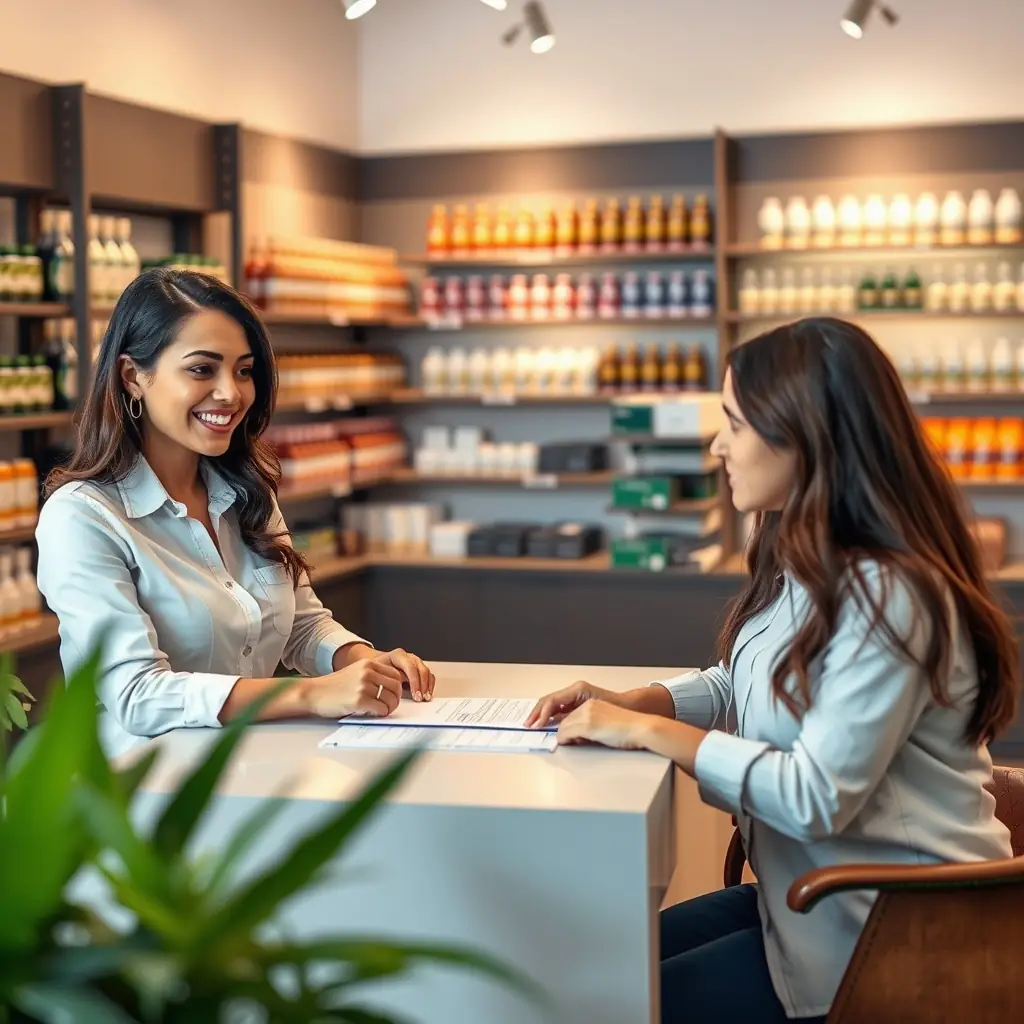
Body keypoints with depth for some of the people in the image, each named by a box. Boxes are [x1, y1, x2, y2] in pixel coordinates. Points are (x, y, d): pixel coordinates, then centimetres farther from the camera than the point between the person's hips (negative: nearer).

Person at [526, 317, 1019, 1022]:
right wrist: (627, 704, -1)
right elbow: (746, 685, 18)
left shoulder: (884, 594, -26)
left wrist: (649, 732, -21)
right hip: (824, 894, 9)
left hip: (895, 931, -9)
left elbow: (817, 798, -28)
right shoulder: (807, 566, 5)